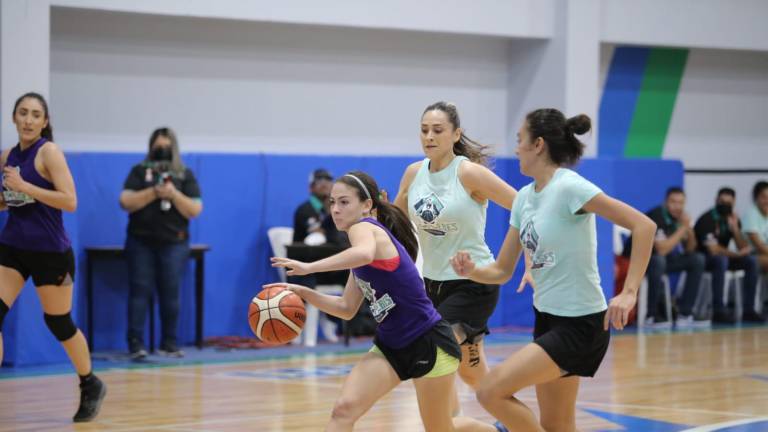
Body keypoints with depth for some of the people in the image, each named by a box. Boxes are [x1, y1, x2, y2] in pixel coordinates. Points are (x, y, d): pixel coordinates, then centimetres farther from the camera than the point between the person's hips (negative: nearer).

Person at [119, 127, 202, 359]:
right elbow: (126, 202, -6)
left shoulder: (185, 175, 7)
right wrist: (153, 192, -17)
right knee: (140, 290, -4)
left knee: (170, 292, -1)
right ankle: (135, 342, -5)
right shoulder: (139, 171, 5)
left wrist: (174, 194, -15)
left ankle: (169, 342, 7)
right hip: (141, 242, 0)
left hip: (174, 243, 1)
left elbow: (195, 210, 0)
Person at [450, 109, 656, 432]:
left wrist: (629, 292, -28)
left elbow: (643, 225, -23)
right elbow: (502, 271, 11)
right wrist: (471, 271, -10)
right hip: (548, 320, 9)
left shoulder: (568, 187, -18)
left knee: (491, 391, -17)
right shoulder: (524, 197, 8)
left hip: (579, 325, -9)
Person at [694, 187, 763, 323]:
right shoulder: (707, 219, -19)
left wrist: (735, 229, -18)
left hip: (722, 257, 7)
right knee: (721, 259, -37)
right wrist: (737, 254, -16)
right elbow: (714, 250, -27)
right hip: (701, 258, -7)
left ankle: (748, 310, -13)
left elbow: (744, 248, -3)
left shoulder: (733, 219, 3)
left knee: (751, 261, -11)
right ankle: (719, 311, -37)